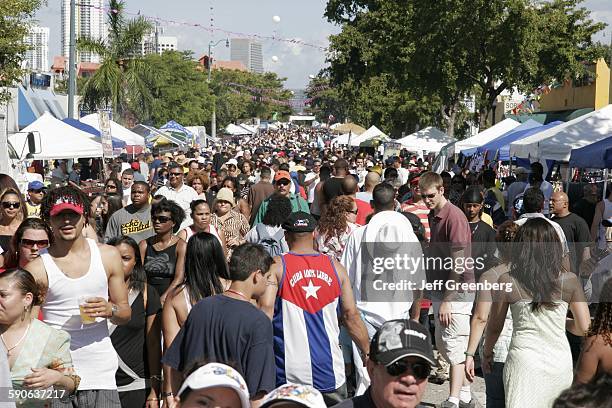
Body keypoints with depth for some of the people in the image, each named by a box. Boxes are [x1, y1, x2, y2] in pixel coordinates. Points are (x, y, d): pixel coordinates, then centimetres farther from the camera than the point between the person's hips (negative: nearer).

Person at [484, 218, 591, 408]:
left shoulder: (507, 282, -6)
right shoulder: (569, 281, -4)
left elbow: (494, 327, 4)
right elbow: (584, 328, 0)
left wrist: (487, 353, 22)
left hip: (524, 362, -2)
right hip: (560, 362, 2)